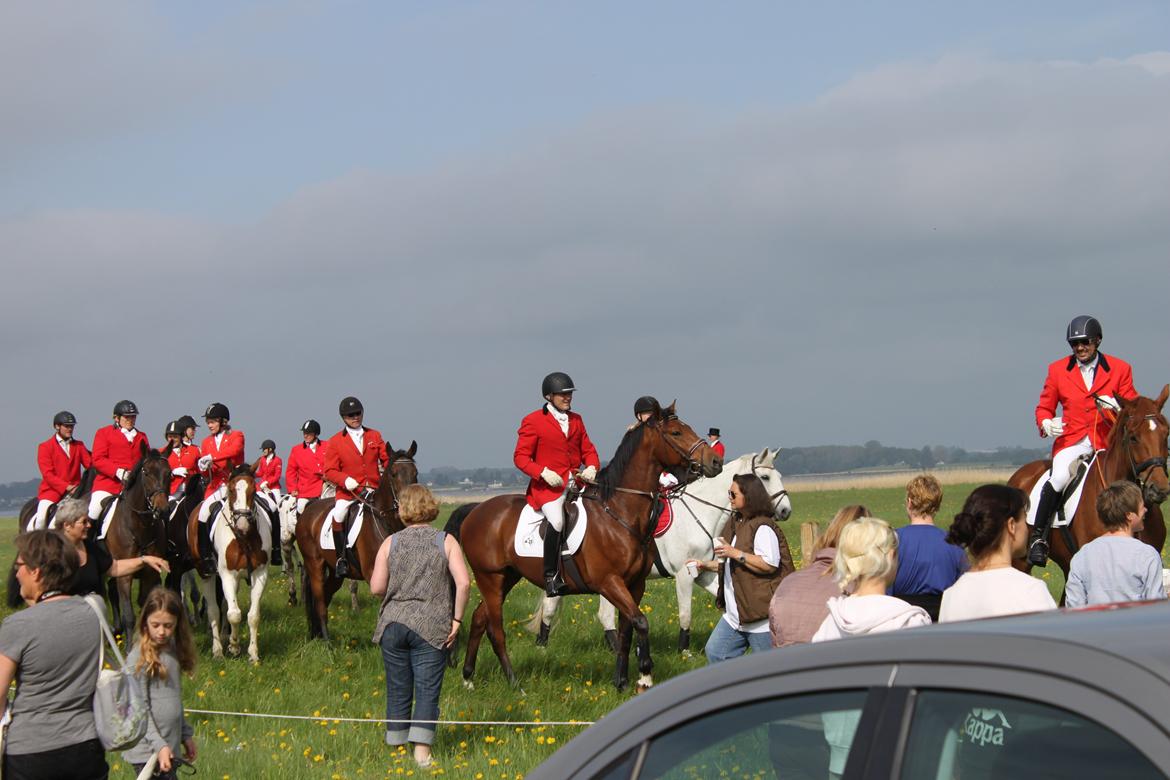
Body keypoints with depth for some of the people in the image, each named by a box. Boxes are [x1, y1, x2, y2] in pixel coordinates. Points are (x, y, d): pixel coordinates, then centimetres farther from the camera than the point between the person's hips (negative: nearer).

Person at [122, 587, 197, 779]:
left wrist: (186, 734, 22)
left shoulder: (172, 652, 9)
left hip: (169, 748, 7)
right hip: (148, 753, -7)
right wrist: (159, 745, -18)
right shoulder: (139, 659, -12)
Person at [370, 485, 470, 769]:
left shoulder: (390, 543, 3)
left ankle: (396, 746, 17)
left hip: (393, 625, 2)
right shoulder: (446, 542, -1)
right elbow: (464, 582, -12)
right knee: (427, 690, 0)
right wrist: (456, 619, -4)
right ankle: (422, 750, -8)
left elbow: (376, 588, -1)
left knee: (398, 690, 10)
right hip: (431, 628, -2)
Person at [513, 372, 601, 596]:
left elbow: (588, 449, 20)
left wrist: (592, 467, -4)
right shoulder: (533, 421, 0)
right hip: (547, 486, -7)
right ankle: (551, 576, -25)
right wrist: (544, 472, -19)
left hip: (576, 483, 7)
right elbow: (520, 457, -3)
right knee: (557, 520, -32)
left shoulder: (576, 420, 19)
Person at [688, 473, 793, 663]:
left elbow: (769, 564, -28)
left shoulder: (762, 528, -17)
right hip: (736, 614, 10)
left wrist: (735, 553, -25)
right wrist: (705, 565, 14)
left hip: (761, 616, -10)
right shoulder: (735, 524, 14)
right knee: (714, 652, 12)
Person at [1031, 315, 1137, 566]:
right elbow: (1044, 407, 18)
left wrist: (1116, 407, -13)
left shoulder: (1120, 369, 9)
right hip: (1072, 441, -1)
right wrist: (1046, 423, -6)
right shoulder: (1057, 370, 11)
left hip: (1108, 442, 1)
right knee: (1059, 479, -28)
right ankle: (1038, 538, -17)